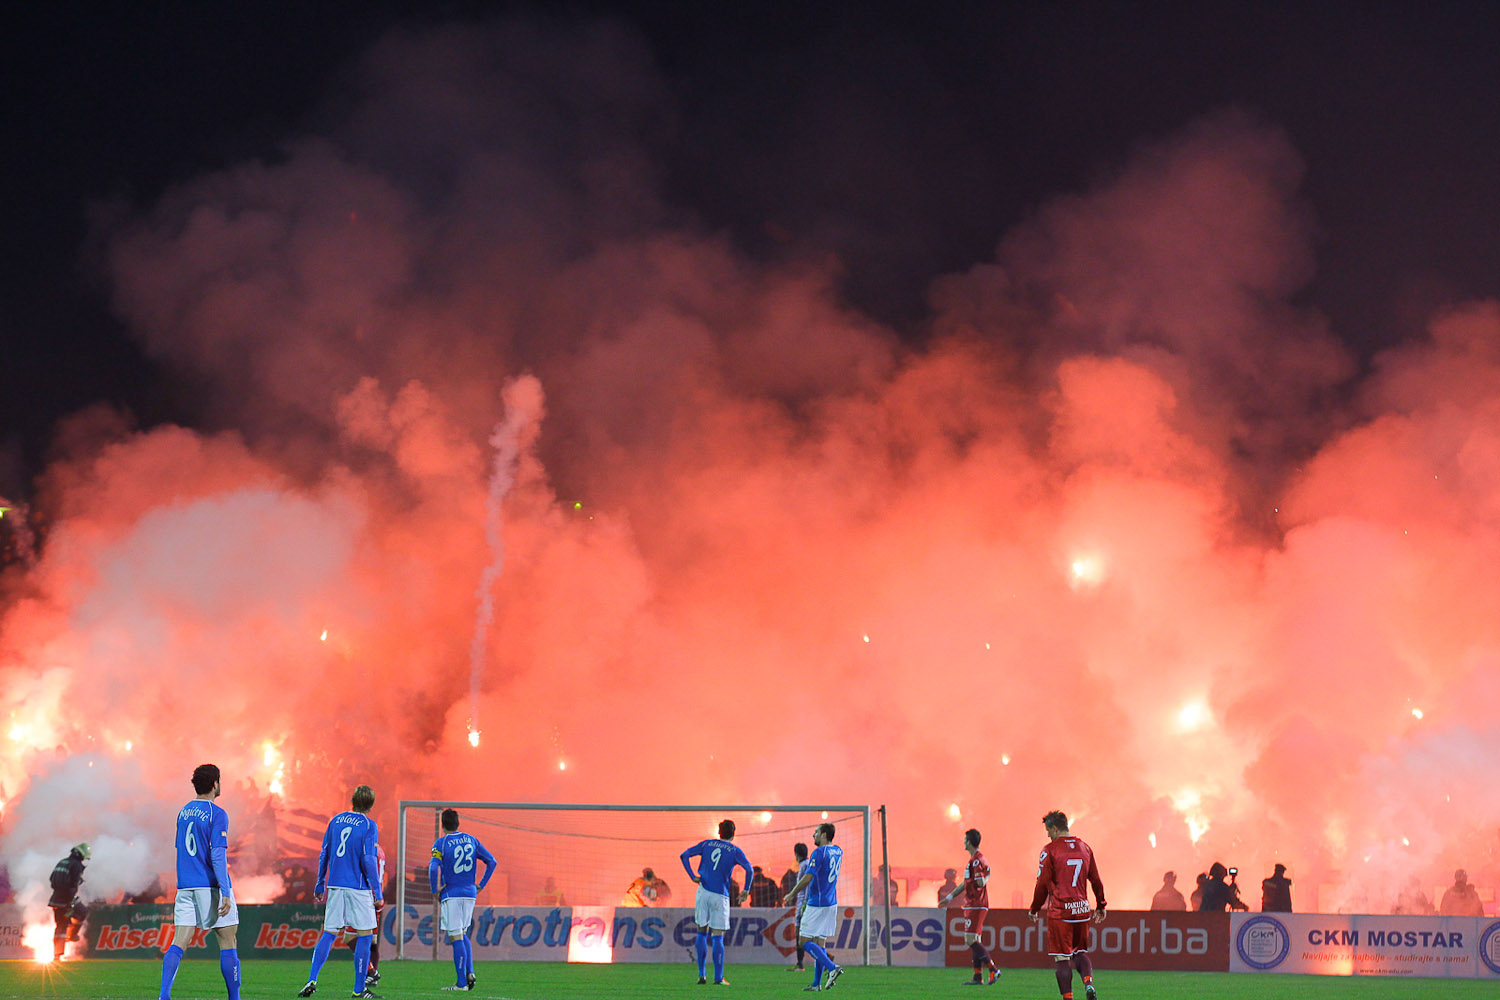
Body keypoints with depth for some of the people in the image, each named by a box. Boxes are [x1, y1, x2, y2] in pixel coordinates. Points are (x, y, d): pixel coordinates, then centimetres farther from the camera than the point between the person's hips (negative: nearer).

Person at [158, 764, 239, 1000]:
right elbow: (218, 855, -17)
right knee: (227, 943, 4)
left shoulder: (183, 812, 13)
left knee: (179, 943, 0)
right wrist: (225, 893, -19)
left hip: (185, 886, 6)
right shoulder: (217, 814, -9)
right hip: (211, 887, -6)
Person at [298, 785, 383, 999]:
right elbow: (369, 861, -12)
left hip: (335, 886, 5)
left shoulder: (335, 821, 9)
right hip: (358, 888, -5)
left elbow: (324, 855, 12)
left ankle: (312, 981, -5)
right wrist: (378, 893, -8)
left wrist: (319, 886, 20)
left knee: (328, 934, 8)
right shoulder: (369, 826, -6)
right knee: (364, 935, 4)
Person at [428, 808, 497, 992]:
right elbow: (491, 861, 9)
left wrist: (435, 890, -6)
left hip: (451, 894, -5)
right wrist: (481, 885, 14)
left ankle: (462, 982, -5)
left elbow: (434, 868, -19)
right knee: (463, 934, 20)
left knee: (456, 937, -4)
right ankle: (469, 971, 4)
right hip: (470, 894, 5)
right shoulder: (471, 840, 8)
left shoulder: (440, 843, -6)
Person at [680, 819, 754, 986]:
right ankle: (718, 977, -2)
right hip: (720, 896, -2)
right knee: (718, 937, 1)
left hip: (703, 892, 2)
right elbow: (749, 870, -11)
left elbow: (684, 855, 2)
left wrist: (692, 876, -1)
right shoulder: (735, 851, 1)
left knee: (702, 933, 14)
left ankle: (702, 974, 10)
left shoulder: (706, 844, 10)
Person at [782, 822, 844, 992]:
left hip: (817, 904, -8)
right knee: (819, 942, 11)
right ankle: (817, 983, 9)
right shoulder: (838, 852, 10)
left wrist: (792, 894, -8)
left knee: (804, 942, -5)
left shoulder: (819, 852, -15)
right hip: (831, 903, 8)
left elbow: (807, 878, -19)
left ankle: (832, 967, -18)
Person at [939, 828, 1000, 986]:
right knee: (974, 942, 9)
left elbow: (981, 883, -24)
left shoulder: (977, 860, -14)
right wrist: (949, 897, 30)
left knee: (971, 940, -13)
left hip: (976, 906, -10)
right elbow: (966, 883, 27)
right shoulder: (975, 859, 18)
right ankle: (978, 977, 8)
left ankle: (994, 969, -14)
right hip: (971, 906, 10)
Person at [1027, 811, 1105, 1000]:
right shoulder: (1085, 848, 10)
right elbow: (1096, 881, 15)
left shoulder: (1050, 850, -6)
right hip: (1081, 910, 5)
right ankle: (1089, 984, -9)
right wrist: (1101, 906, 25)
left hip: (1059, 911, -5)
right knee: (1081, 952, 17)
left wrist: (1035, 909, 5)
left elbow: (1042, 884, -6)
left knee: (1062, 958, -1)